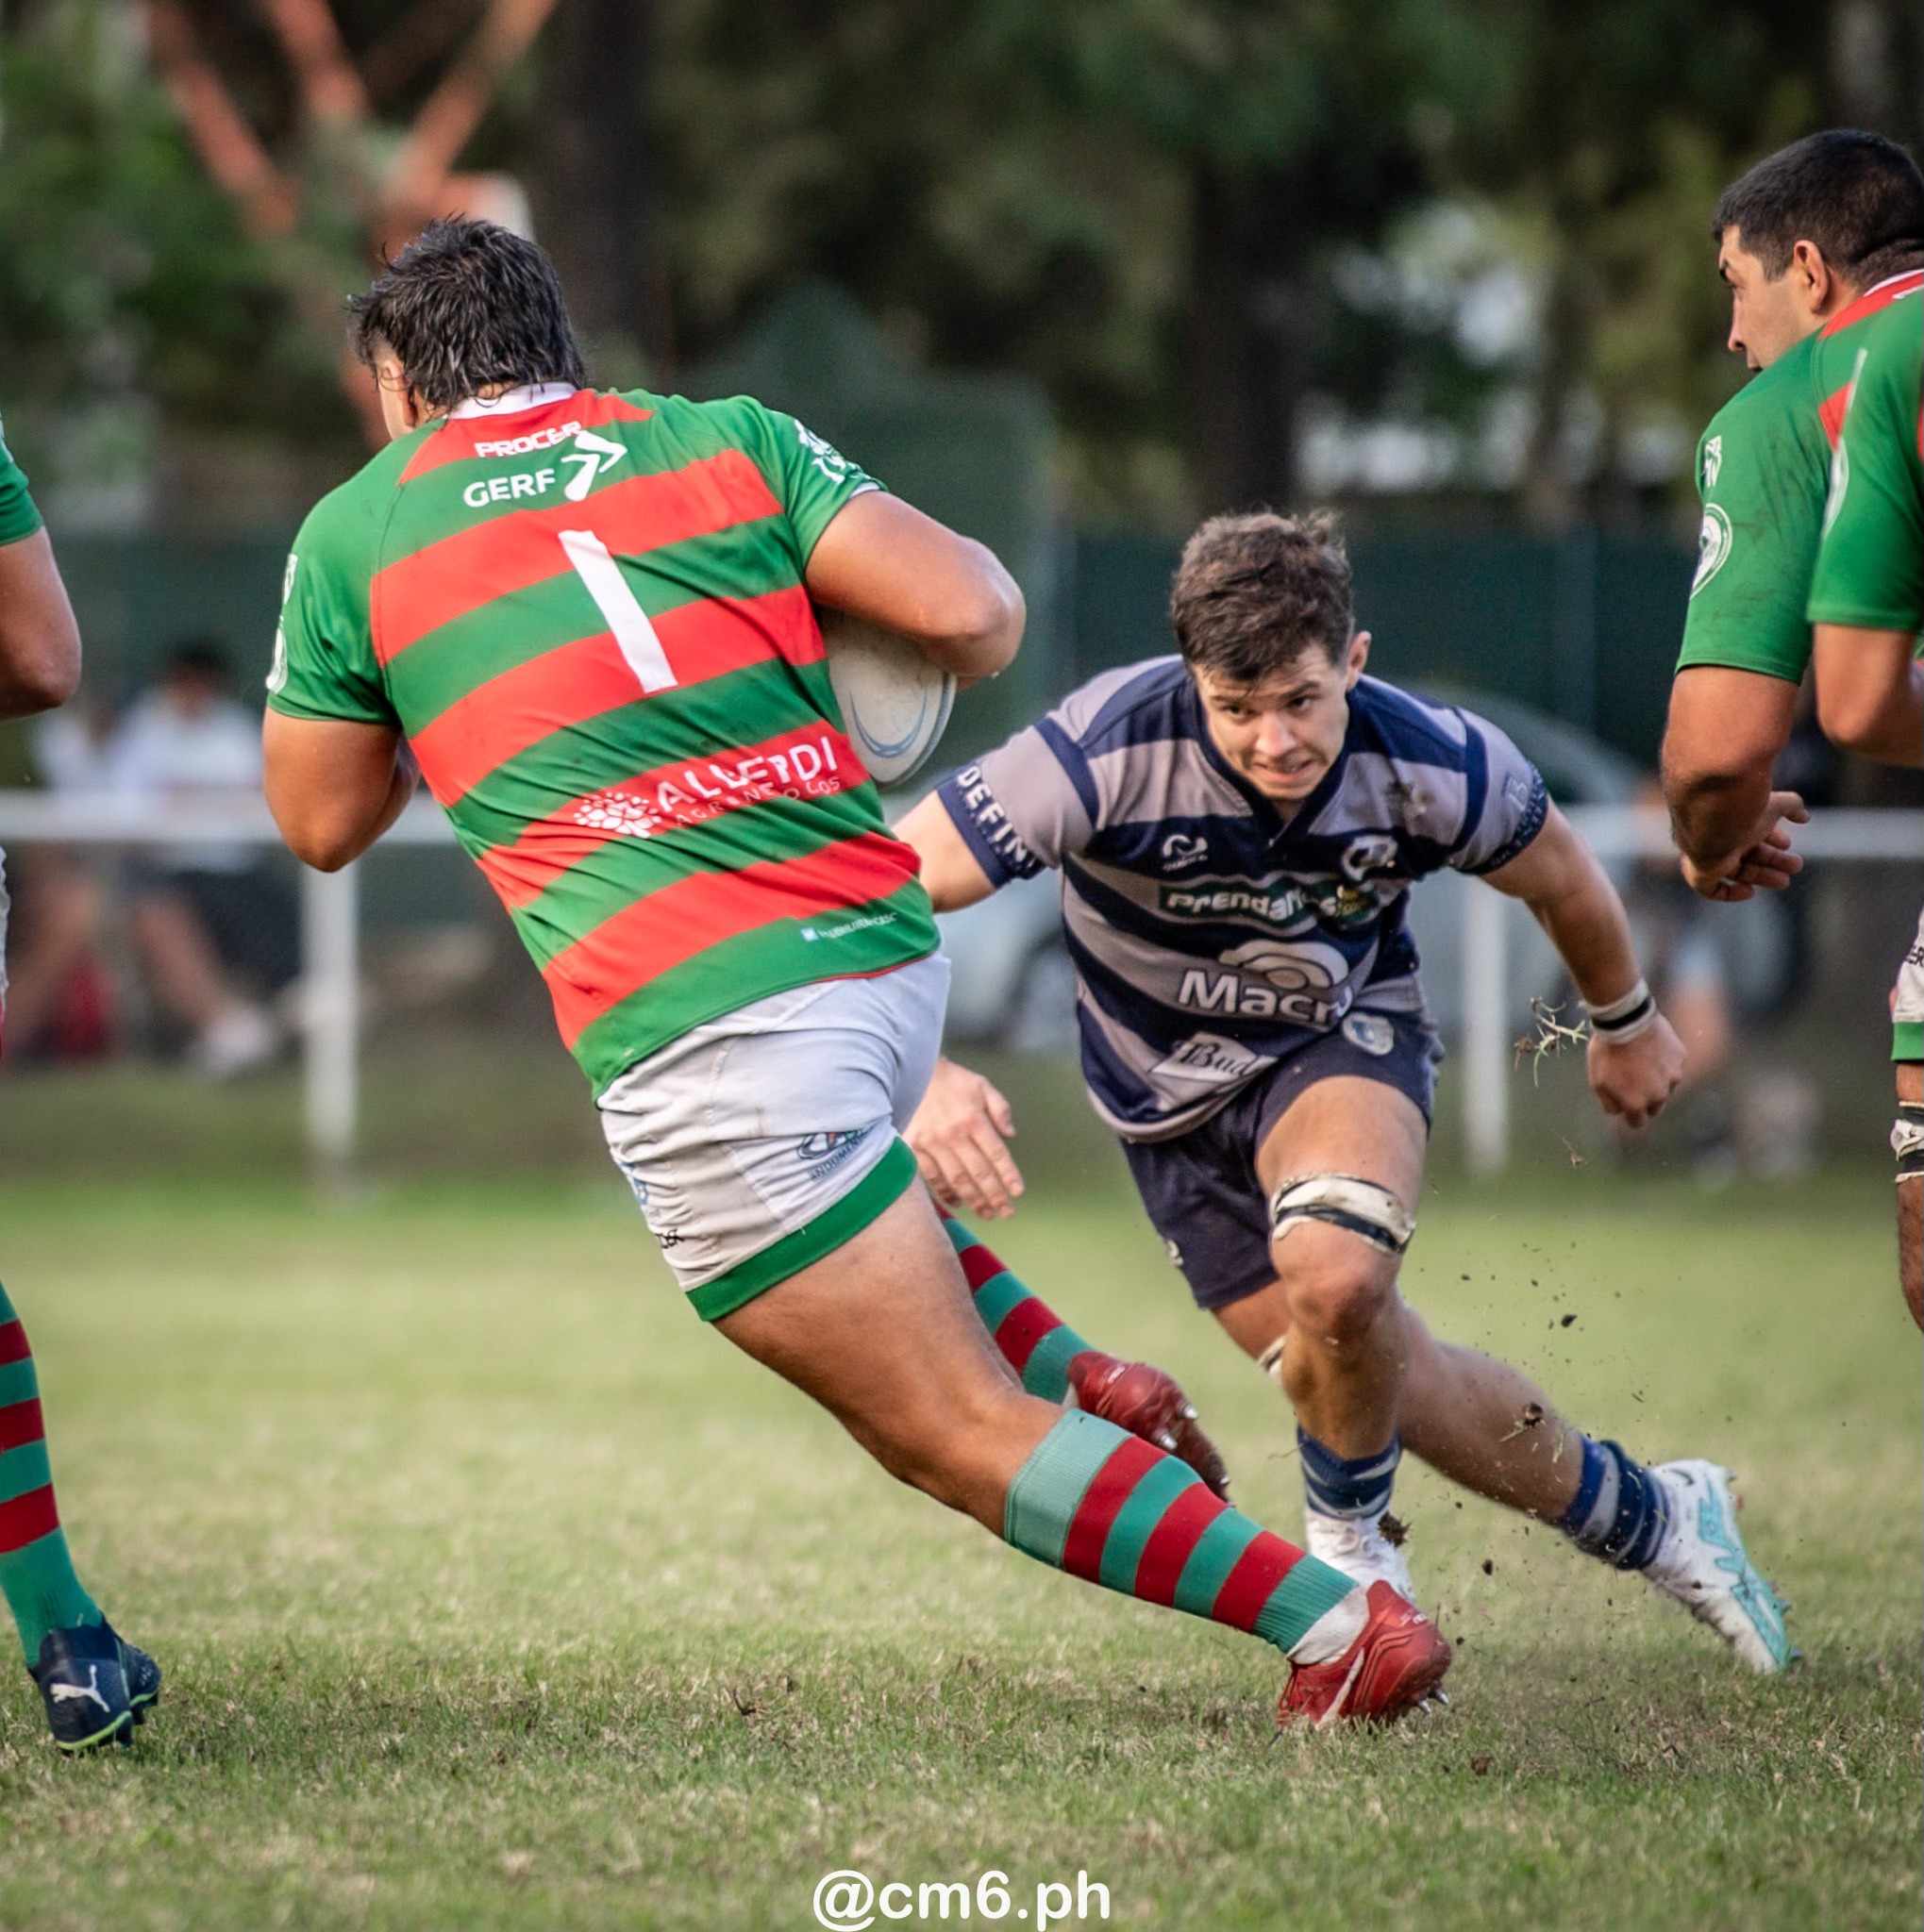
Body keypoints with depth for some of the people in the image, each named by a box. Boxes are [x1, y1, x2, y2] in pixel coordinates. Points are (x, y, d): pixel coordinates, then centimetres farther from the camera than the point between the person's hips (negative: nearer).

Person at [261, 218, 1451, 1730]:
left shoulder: (353, 534, 8)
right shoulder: (724, 440, 12)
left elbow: (322, 823, 18)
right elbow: (971, 610, 0)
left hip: (697, 1035, -6)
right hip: (887, 957, 6)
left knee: (961, 1439, -3)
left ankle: (1339, 1620, -13)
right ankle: (1080, 1385, 27)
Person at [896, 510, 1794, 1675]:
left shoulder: (1435, 766, -25)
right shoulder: (1111, 749, -33)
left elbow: (1559, 877, -1)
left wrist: (1626, 1022, 16)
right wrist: (919, 1072, -52)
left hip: (1344, 1034, -1)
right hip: (1171, 1088, 1)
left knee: (1335, 1277, -33)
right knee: (1380, 1378, 2)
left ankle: (1351, 1549, -4)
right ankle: (1649, 1519, 27)